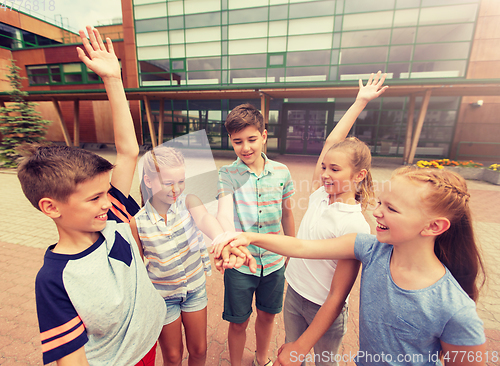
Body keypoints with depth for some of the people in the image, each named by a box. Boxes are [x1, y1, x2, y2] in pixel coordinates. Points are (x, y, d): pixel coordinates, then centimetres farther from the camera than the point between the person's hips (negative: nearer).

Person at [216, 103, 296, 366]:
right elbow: (224, 211, -30)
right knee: (238, 322, 17)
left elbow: (287, 213, 6)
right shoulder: (227, 174, -13)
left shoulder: (281, 172, -5)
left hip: (274, 262, 3)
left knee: (267, 315, 24)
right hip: (240, 264, -2)